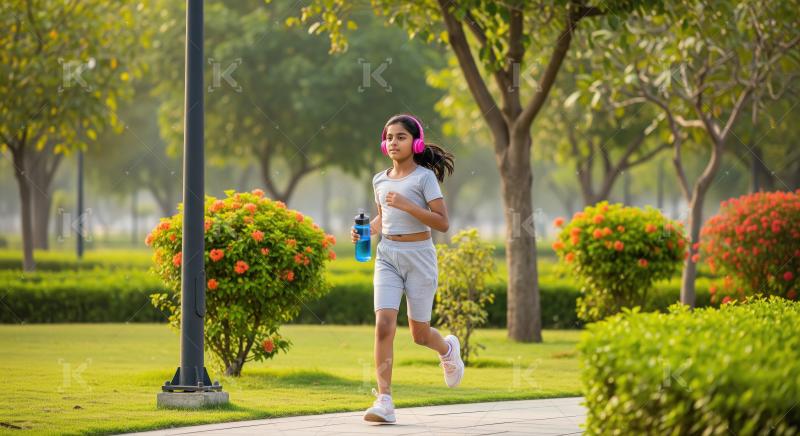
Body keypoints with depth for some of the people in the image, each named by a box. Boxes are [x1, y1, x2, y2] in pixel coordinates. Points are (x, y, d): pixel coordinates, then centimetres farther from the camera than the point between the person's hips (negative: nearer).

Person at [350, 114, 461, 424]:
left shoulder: (424, 177, -7)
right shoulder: (380, 180, 9)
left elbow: (442, 223, -13)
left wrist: (407, 205, -22)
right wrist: (367, 230, 3)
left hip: (419, 257, -3)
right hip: (387, 256, 4)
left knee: (419, 333, 7)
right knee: (384, 325, -14)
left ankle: (447, 349, 44)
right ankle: (384, 401, -16)